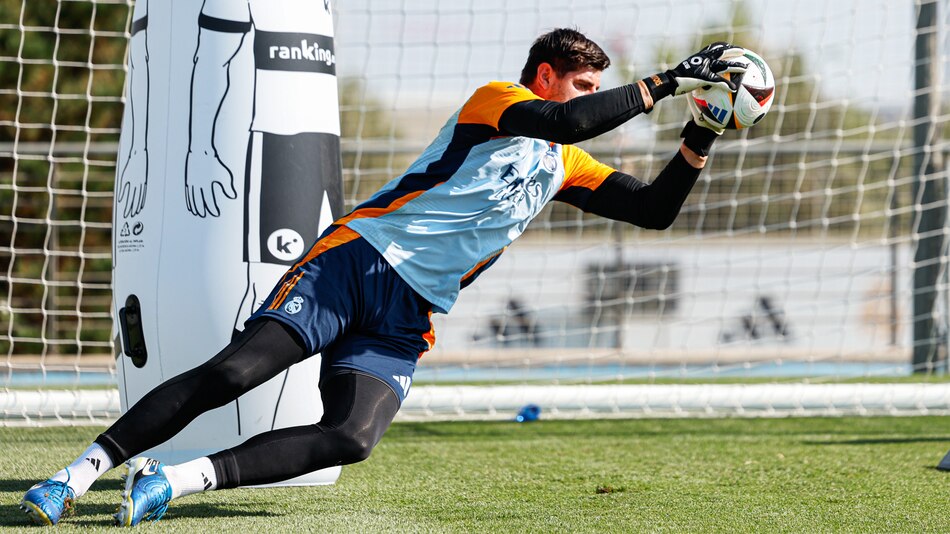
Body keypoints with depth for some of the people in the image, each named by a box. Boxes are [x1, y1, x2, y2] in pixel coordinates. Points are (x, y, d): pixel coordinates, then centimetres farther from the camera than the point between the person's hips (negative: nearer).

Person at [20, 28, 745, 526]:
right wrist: (666, 83, -18)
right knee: (231, 373, -22)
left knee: (352, 439, -22)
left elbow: (654, 209, 22)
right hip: (356, 256, -6)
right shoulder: (496, 101, -1)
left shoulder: (565, 168, 21)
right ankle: (80, 473, -15)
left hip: (408, 315, 6)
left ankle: (175, 479, -21)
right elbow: (565, 122, -21)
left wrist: (701, 138, 8)